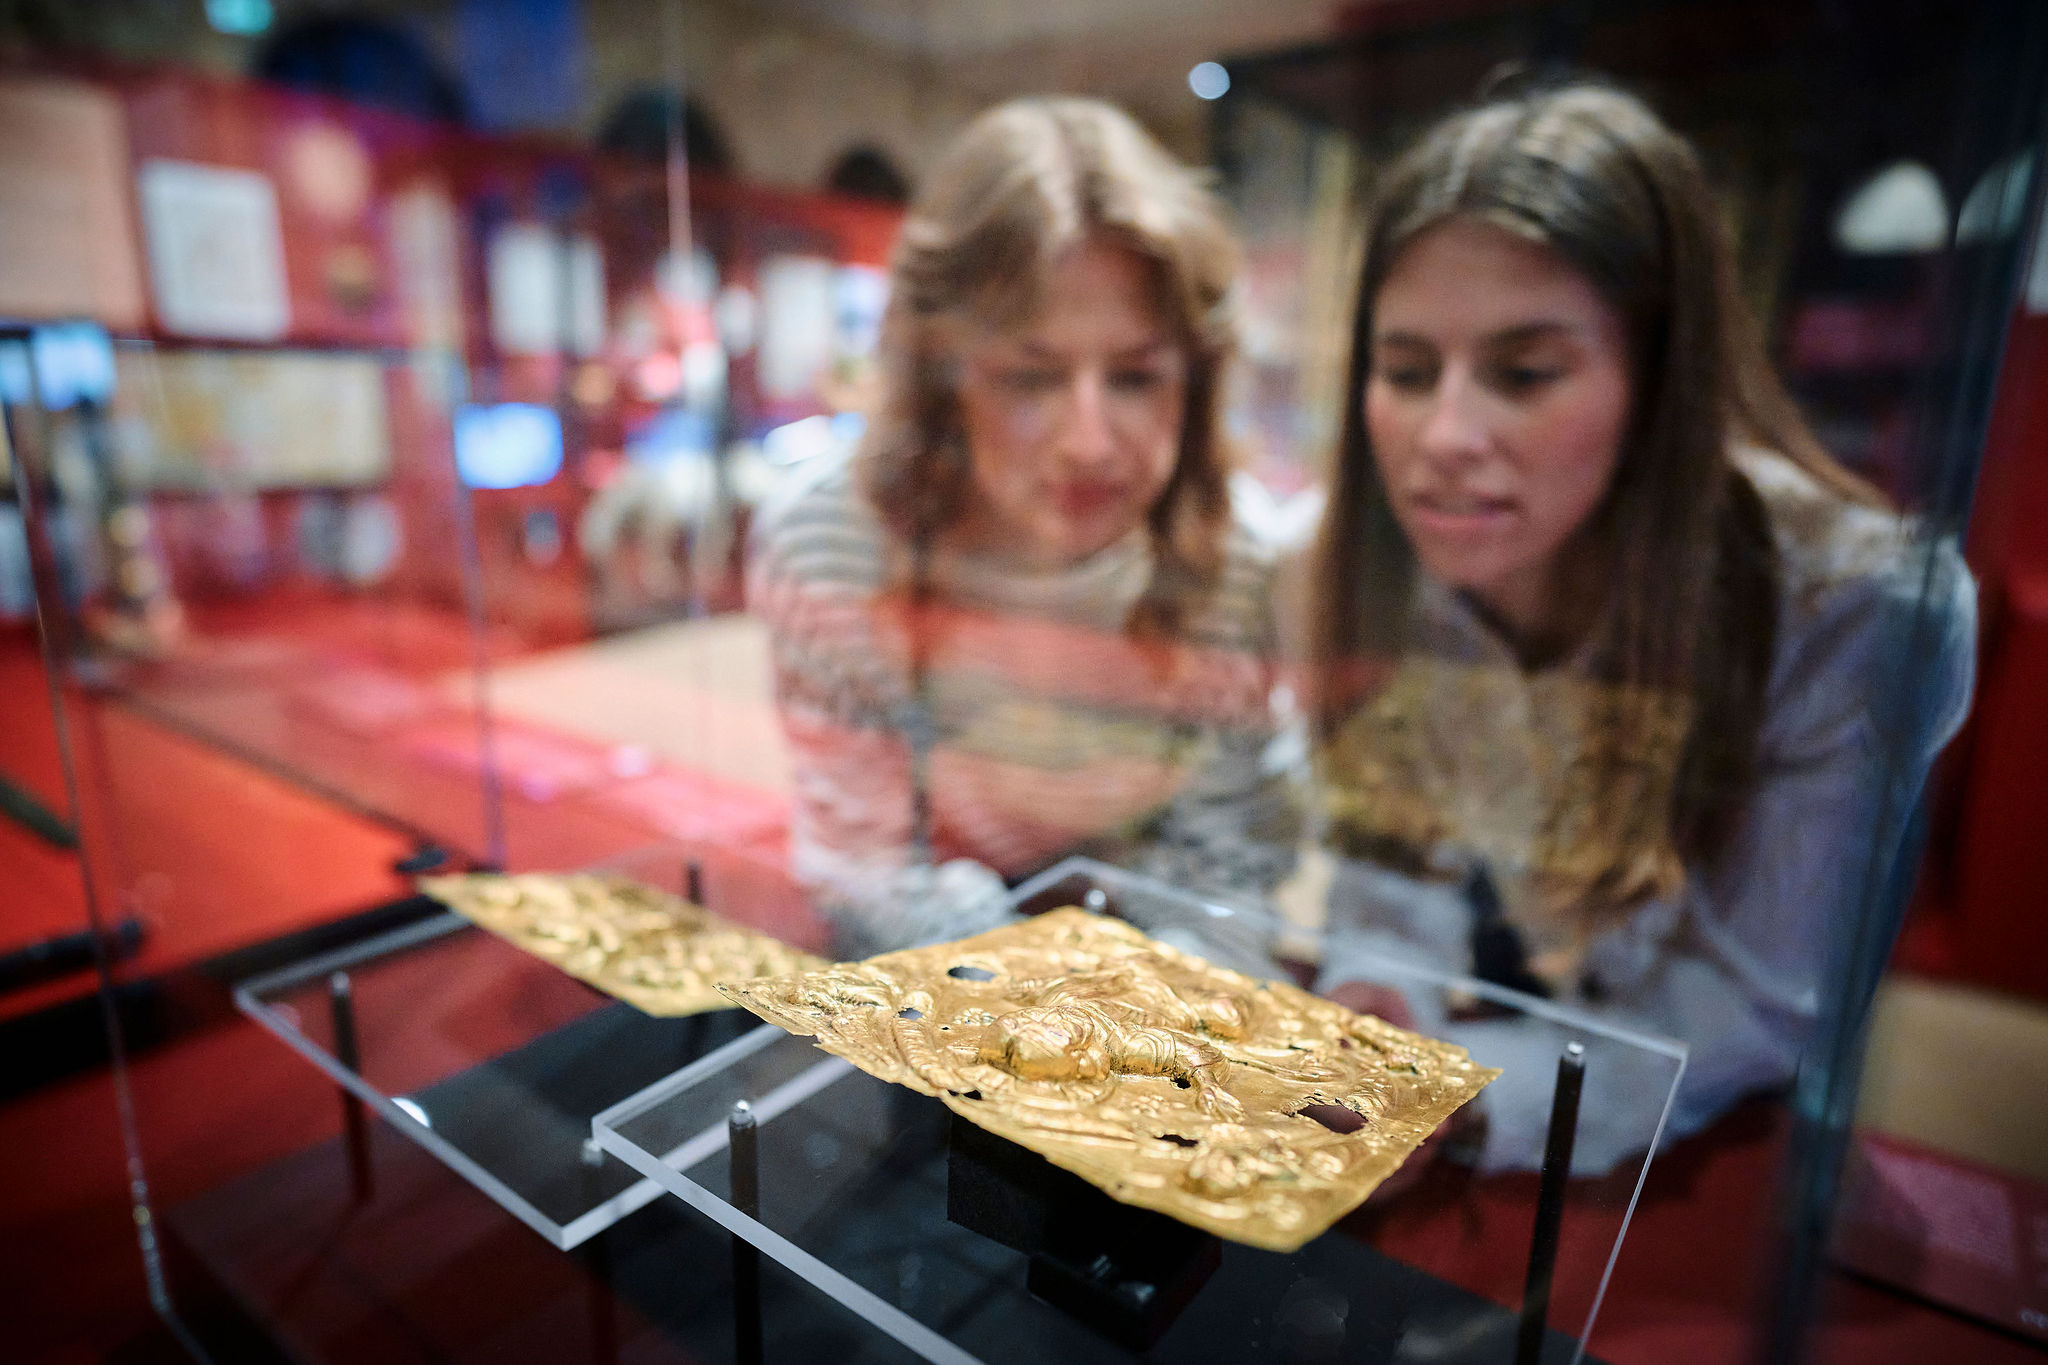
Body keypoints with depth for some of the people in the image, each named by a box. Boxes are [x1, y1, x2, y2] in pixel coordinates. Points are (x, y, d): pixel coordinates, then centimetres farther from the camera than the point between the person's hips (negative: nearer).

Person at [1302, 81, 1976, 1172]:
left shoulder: (1859, 603, -26)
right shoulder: (1376, 564, -16)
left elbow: (1757, 1013, -20)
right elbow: (1391, 854, -5)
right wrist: (1364, 999, -24)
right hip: (1502, 1020, 3)